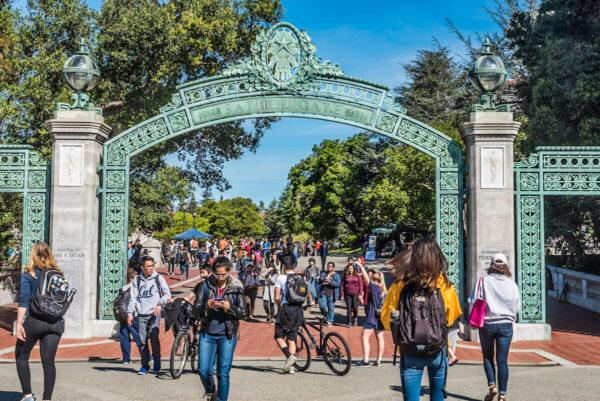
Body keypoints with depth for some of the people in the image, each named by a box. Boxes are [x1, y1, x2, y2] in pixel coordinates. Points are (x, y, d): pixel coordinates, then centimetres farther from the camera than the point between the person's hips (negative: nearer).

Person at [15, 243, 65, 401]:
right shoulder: (58, 274, 9)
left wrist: (19, 324, -13)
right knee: (48, 361, 6)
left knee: (21, 356, 16)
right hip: (56, 323, 3)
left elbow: (23, 301, -10)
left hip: (34, 321, -3)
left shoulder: (28, 274, -1)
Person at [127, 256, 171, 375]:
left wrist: (160, 304, -13)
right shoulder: (137, 280, 10)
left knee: (153, 337, -14)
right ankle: (145, 365, 14)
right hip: (141, 315, 2)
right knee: (142, 340, 1)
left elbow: (167, 293, 2)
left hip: (154, 313, -2)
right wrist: (130, 313, 2)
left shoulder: (158, 278, 4)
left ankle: (157, 361, 5)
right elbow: (133, 298, 11)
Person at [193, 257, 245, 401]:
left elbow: (243, 313, -1)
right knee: (203, 370, 1)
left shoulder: (236, 288, -1)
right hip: (207, 334, 1)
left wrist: (230, 307, -20)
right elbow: (195, 310, 0)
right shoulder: (206, 286, 0)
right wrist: (207, 305, -20)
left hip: (227, 335, -1)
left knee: (223, 373, 0)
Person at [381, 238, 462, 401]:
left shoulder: (400, 285, -9)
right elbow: (452, 319, 4)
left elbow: (386, 319, -2)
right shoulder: (445, 286, -8)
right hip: (438, 351, 1)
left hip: (410, 352, -1)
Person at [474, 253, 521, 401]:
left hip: (487, 324, -1)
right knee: (502, 360, 7)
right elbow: (517, 307, 3)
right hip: (506, 325, 1)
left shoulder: (483, 281, -7)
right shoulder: (512, 284, -2)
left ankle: (492, 385, 1)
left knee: (487, 356, 17)